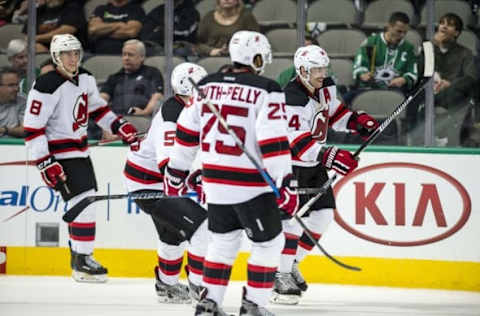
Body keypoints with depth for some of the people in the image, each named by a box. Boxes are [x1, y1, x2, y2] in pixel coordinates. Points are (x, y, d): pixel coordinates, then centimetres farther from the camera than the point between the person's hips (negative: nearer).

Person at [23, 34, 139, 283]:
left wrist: (119, 126, 9)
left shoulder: (85, 79, 4)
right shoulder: (47, 86, -21)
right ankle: (82, 262, -9)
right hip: (59, 154, -9)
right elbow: (32, 128, -20)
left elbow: (96, 107, 21)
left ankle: (80, 257, 24)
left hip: (80, 149, 9)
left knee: (86, 203, 12)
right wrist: (45, 164, -23)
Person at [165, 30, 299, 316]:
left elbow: (187, 133, 11)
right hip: (250, 184, -6)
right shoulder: (266, 91, -12)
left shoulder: (208, 86, 6)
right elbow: (274, 142, -18)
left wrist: (176, 171, 21)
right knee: (269, 243, 9)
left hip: (215, 181, 6)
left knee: (224, 239, 22)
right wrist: (285, 184, -16)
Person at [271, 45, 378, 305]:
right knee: (293, 217, -15)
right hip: (290, 164, -9)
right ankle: (280, 275, -9)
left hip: (314, 162, 9)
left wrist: (357, 121, 0)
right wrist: (329, 157, -39)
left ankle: (291, 265, 21)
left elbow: (334, 112, 18)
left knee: (323, 213, 8)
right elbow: (298, 143, -32)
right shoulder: (293, 100, -28)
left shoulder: (325, 88, 0)